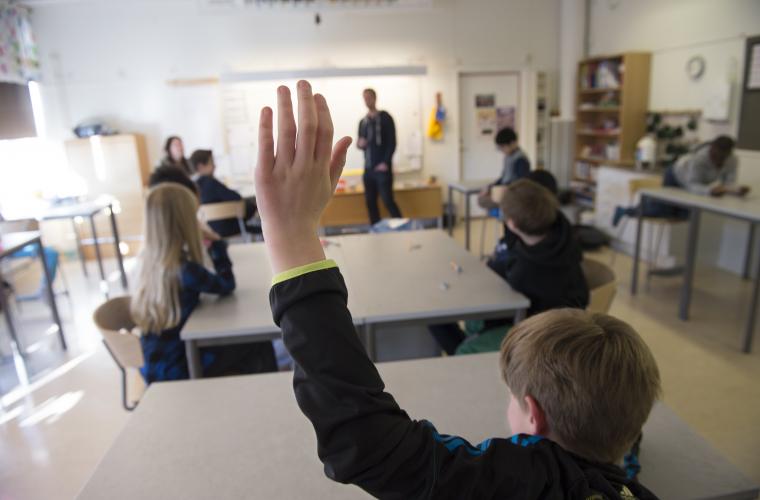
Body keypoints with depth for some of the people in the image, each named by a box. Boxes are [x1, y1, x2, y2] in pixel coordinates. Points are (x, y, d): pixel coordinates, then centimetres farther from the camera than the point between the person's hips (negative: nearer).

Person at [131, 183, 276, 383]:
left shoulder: (150, 261, -4)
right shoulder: (184, 270, -28)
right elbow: (226, 285, -10)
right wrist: (216, 244, -4)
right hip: (174, 371, -8)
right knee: (259, 345, 1)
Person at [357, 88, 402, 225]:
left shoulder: (385, 117, -1)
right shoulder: (362, 122, 16)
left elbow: (392, 142, -8)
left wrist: (386, 163, -16)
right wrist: (359, 144, -3)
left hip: (382, 167, -6)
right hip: (368, 168, 6)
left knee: (388, 201, -9)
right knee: (370, 202, 6)